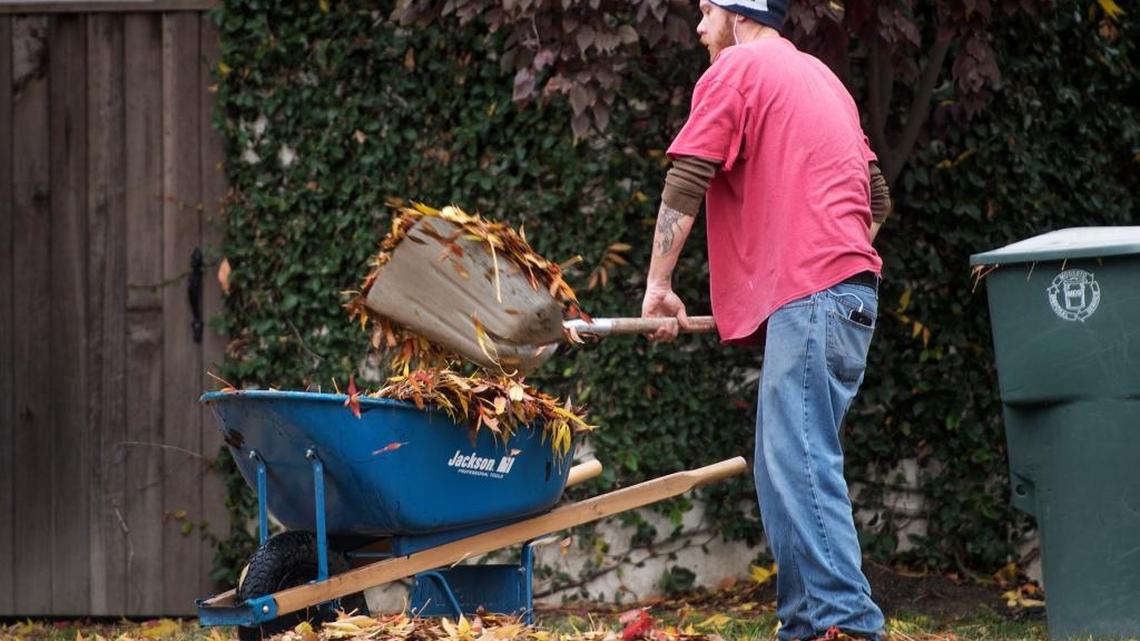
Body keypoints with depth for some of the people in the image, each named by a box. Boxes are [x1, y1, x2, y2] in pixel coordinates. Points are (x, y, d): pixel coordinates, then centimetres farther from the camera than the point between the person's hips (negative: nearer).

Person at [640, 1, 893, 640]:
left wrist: (659, 285, 1)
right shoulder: (821, 76, 27)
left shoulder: (735, 68, 1)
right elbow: (877, 199, 27)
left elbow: (684, 186, -5)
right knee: (785, 464, 11)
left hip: (807, 293, -9)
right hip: (849, 288, 9)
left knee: (799, 462, -16)